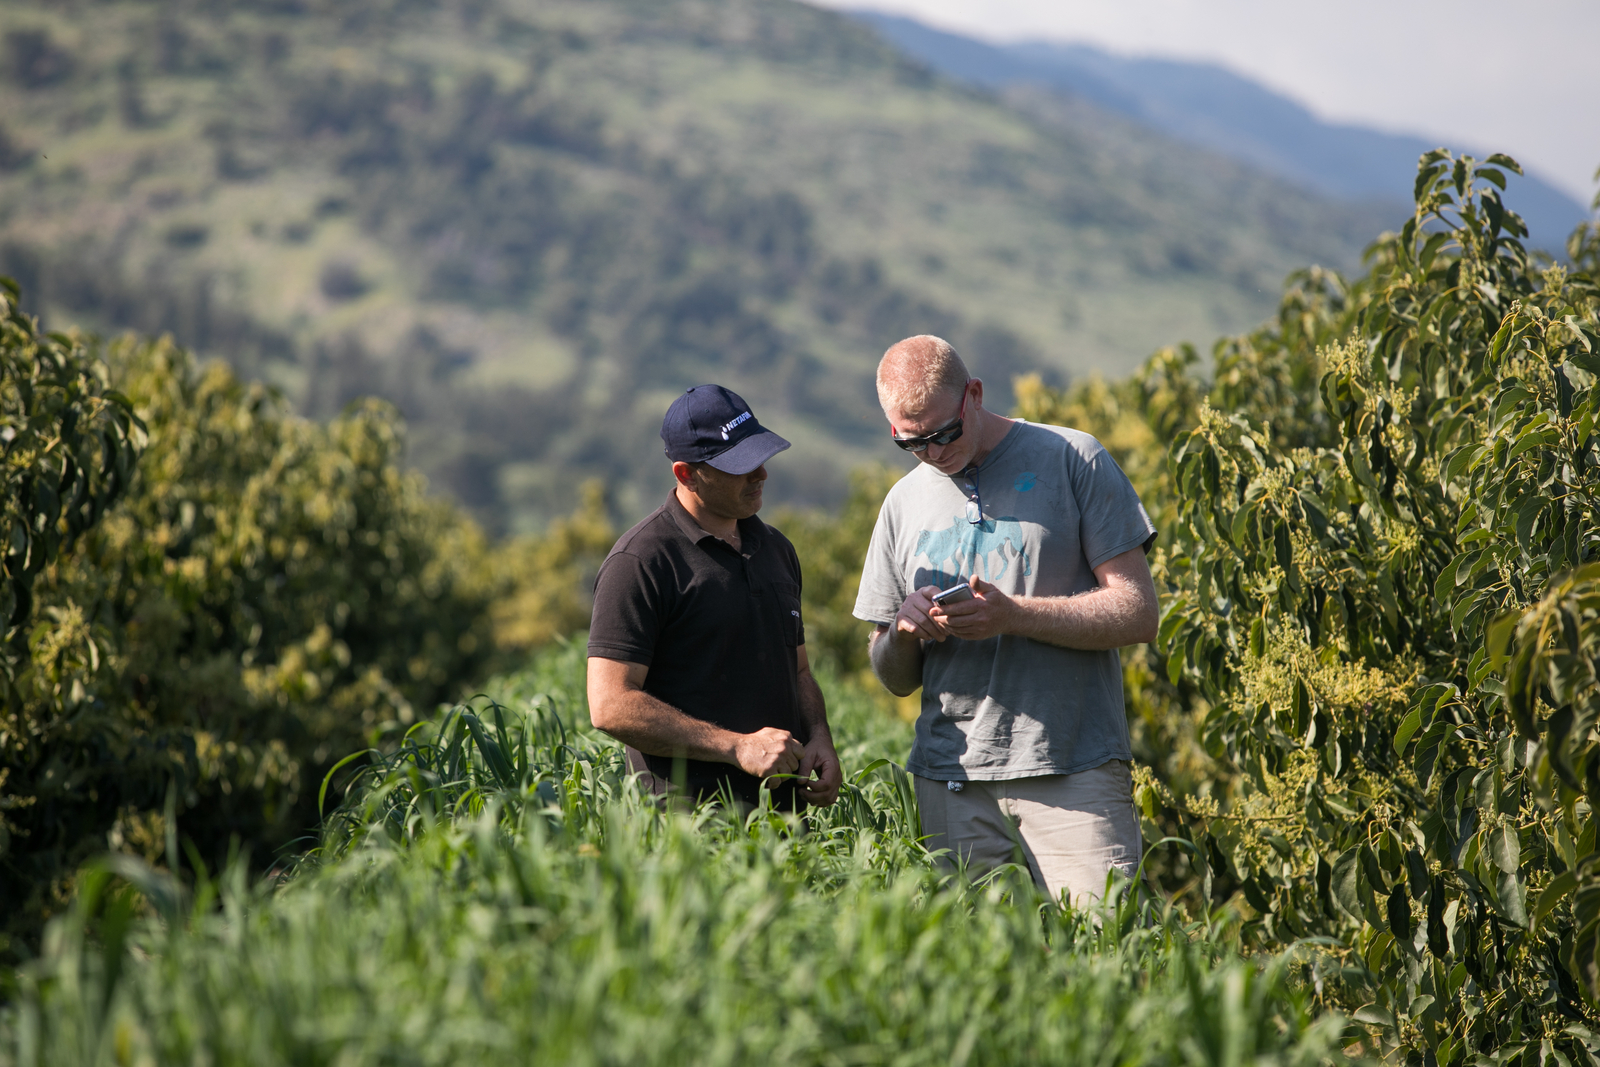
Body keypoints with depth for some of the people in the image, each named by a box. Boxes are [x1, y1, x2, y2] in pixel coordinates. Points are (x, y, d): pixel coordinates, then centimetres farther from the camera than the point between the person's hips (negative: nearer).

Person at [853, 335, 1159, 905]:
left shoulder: (1072, 460, 1)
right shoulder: (905, 503, 14)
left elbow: (1138, 614, -4)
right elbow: (895, 678, 19)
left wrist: (1012, 615, -14)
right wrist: (902, 632, -4)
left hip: (1072, 771, -3)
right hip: (950, 782, 4)